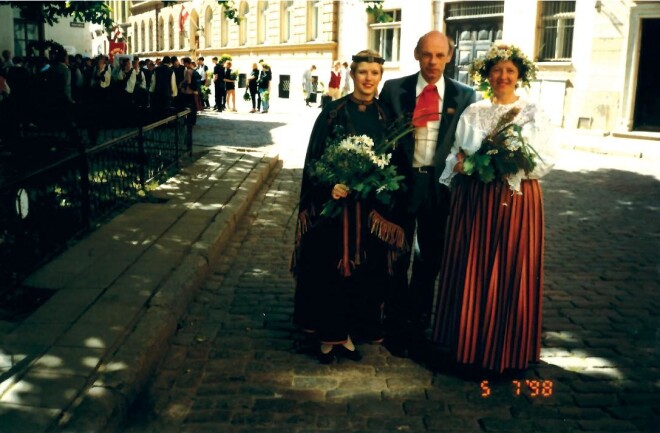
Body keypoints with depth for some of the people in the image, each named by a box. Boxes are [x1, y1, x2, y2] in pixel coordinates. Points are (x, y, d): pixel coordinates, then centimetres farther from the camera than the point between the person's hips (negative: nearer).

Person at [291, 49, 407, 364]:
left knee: (364, 270, 8)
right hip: (333, 202, -3)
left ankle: (347, 333, 23)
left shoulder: (385, 116, 6)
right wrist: (329, 187, -19)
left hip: (371, 208, 3)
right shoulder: (333, 112, -2)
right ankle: (326, 334, 18)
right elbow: (314, 158, -4)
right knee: (328, 267, 3)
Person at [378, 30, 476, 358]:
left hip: (441, 186, 1)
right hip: (401, 182, -1)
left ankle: (418, 324, 28)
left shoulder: (464, 96, 2)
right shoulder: (394, 89, -1)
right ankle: (397, 324, 25)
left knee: (431, 259, 12)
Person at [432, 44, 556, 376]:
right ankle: (469, 343, 18)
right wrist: (461, 165, -11)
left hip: (517, 201, -2)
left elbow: (546, 160, -2)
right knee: (470, 270, 4)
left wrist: (511, 165, -17)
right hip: (474, 199, 2)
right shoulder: (473, 112, 10)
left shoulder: (534, 114, 3)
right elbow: (456, 154, 10)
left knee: (510, 273, 2)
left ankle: (505, 351, 15)